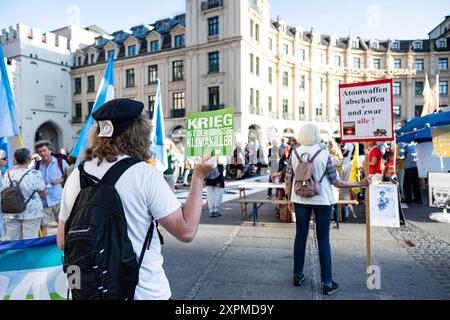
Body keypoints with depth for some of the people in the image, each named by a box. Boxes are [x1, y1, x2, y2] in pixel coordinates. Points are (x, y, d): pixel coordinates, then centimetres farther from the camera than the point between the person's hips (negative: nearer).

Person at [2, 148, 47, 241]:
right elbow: (43, 195, -8)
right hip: (31, 213, -5)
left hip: (11, 214, 5)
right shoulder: (34, 174, -14)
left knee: (12, 241, 14)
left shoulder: (7, 174, 2)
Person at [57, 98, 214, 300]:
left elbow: (63, 242, 2)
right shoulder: (145, 174, -18)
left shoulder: (76, 176, -5)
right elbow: (186, 231, -17)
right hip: (145, 291, -3)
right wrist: (198, 177, -10)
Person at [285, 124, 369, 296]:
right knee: (323, 241, 6)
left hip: (300, 200, 3)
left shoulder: (295, 154, -3)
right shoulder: (324, 154, -10)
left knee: (300, 236, 14)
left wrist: (290, 198, 14)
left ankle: (297, 275, 25)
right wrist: (359, 184, 0)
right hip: (321, 201, -2)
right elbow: (336, 182, -8)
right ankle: (327, 283, 14)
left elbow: (288, 181, 0)